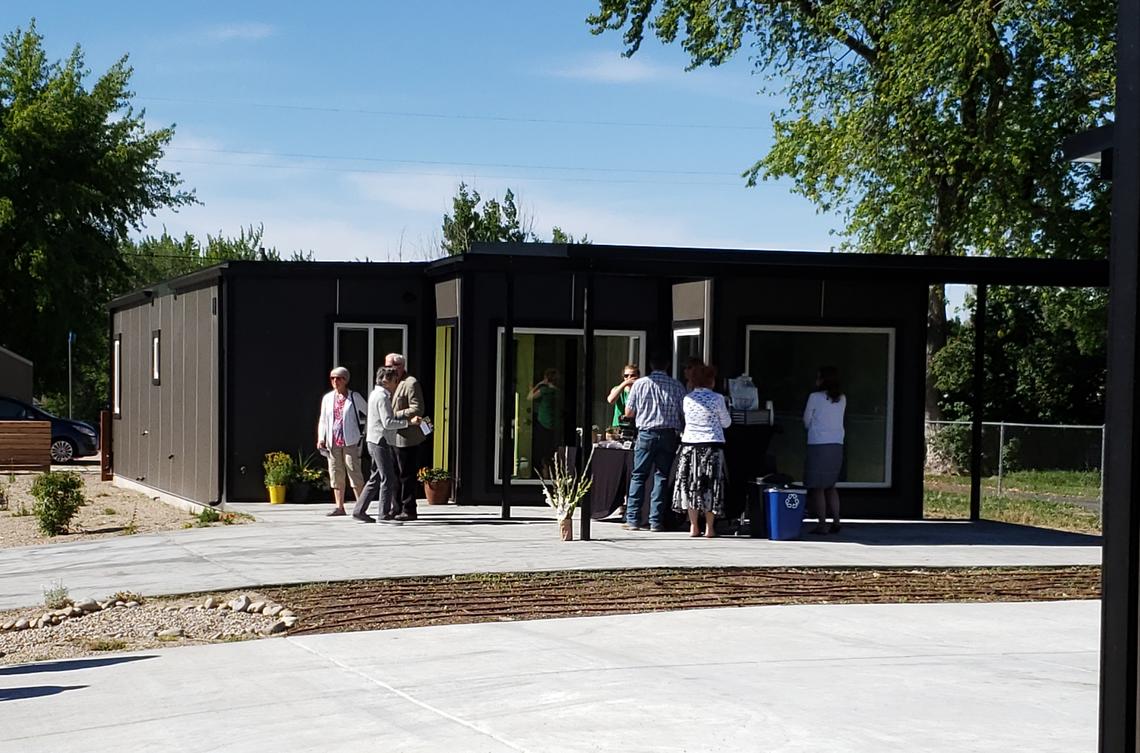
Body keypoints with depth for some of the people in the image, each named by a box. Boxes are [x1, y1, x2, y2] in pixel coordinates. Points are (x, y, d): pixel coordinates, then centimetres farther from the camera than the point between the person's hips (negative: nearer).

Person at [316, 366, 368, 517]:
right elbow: (322, 420, 15)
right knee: (335, 474, 5)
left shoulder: (354, 397, 1)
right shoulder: (327, 398, 12)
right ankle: (339, 506, 10)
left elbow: (369, 413, 10)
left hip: (350, 442, -4)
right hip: (333, 442, 4)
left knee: (354, 473, -7)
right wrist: (321, 438, 6)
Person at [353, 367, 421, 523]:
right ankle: (385, 514, -8)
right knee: (388, 478, -8)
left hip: (374, 441, 10)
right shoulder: (382, 397, -13)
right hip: (380, 441, -10)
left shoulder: (376, 394, 18)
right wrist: (409, 422, -20)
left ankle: (359, 510, 14)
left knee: (376, 479, 13)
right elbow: (388, 423, -21)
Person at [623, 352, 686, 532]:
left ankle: (632, 519, 1)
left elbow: (628, 413, 6)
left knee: (638, 476, 5)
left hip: (646, 433, -1)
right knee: (661, 477, 5)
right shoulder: (677, 386, 1)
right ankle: (656, 521, 3)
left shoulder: (640, 384, 0)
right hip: (668, 435, 1)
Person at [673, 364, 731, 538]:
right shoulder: (717, 398, -7)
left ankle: (693, 526, 7)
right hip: (712, 444, -3)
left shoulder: (687, 399, 2)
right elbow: (726, 423, 3)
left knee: (690, 484, 8)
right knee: (710, 485, 4)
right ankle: (709, 527, 4)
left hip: (690, 445, 3)